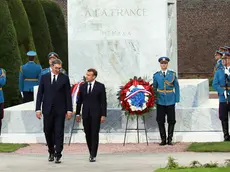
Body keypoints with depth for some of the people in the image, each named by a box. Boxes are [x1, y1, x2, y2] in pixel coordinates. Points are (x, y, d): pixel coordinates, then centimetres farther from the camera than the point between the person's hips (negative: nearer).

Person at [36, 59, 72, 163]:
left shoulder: (64, 78, 2)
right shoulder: (44, 77, 6)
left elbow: (68, 95, 2)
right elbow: (40, 94, 5)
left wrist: (69, 110, -4)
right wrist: (38, 109, -1)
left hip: (60, 110, -1)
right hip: (48, 110, 2)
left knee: (59, 133, -4)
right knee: (48, 132, 7)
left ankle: (58, 155, -1)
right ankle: (51, 152, 26)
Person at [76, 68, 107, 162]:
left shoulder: (100, 86, -1)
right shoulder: (82, 86, 8)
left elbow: (103, 101, -3)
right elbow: (79, 101, 13)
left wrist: (103, 115, -8)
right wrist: (77, 113, 10)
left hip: (96, 113, -3)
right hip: (85, 114, 3)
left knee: (95, 134, -6)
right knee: (88, 134, 6)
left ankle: (93, 155, -6)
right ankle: (91, 153, 19)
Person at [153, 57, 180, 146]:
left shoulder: (172, 74, 3)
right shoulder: (156, 75, 5)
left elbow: (176, 87, 4)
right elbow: (154, 88, 10)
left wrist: (177, 99, -3)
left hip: (170, 101, -1)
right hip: (160, 101, 1)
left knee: (171, 120, 1)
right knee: (160, 121, 1)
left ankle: (169, 139, 10)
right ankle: (163, 139, 9)